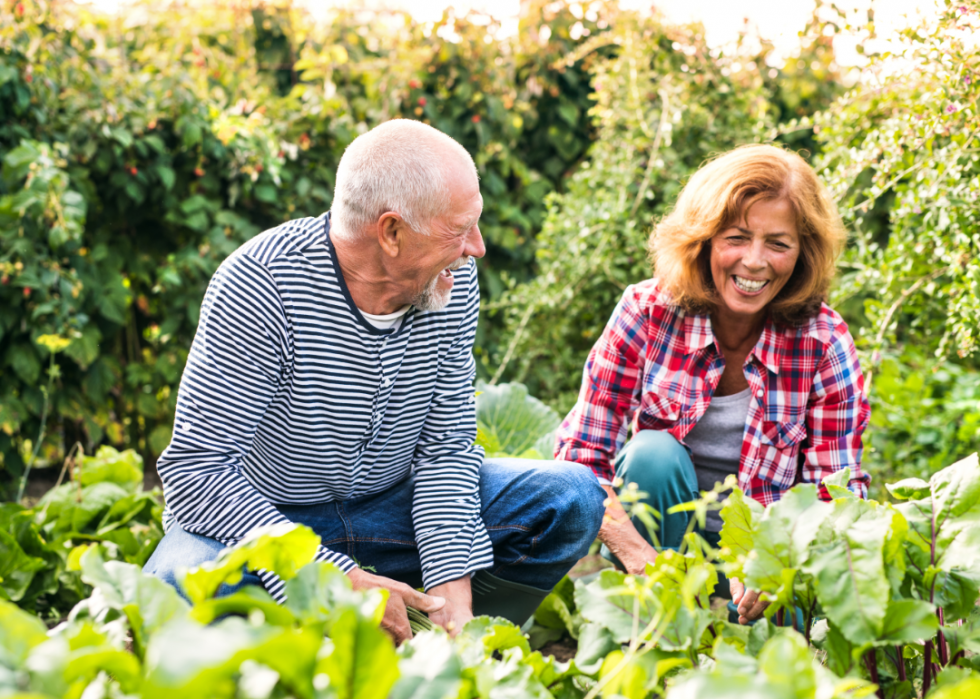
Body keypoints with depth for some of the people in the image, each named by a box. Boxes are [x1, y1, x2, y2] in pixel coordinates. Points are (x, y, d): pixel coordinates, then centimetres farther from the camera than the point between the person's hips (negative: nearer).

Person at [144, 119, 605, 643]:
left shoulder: (452, 281, -10)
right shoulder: (258, 285, -26)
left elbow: (447, 446, -5)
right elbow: (196, 470, -28)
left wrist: (451, 585, -22)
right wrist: (343, 584, -36)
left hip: (389, 510, 5)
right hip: (261, 520, -5)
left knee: (572, 500, -10)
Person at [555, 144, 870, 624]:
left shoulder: (824, 342, -11)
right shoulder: (647, 313, -13)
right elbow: (580, 453, -14)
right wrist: (639, 557, -31)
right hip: (656, 536, 1)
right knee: (654, 453, -30)